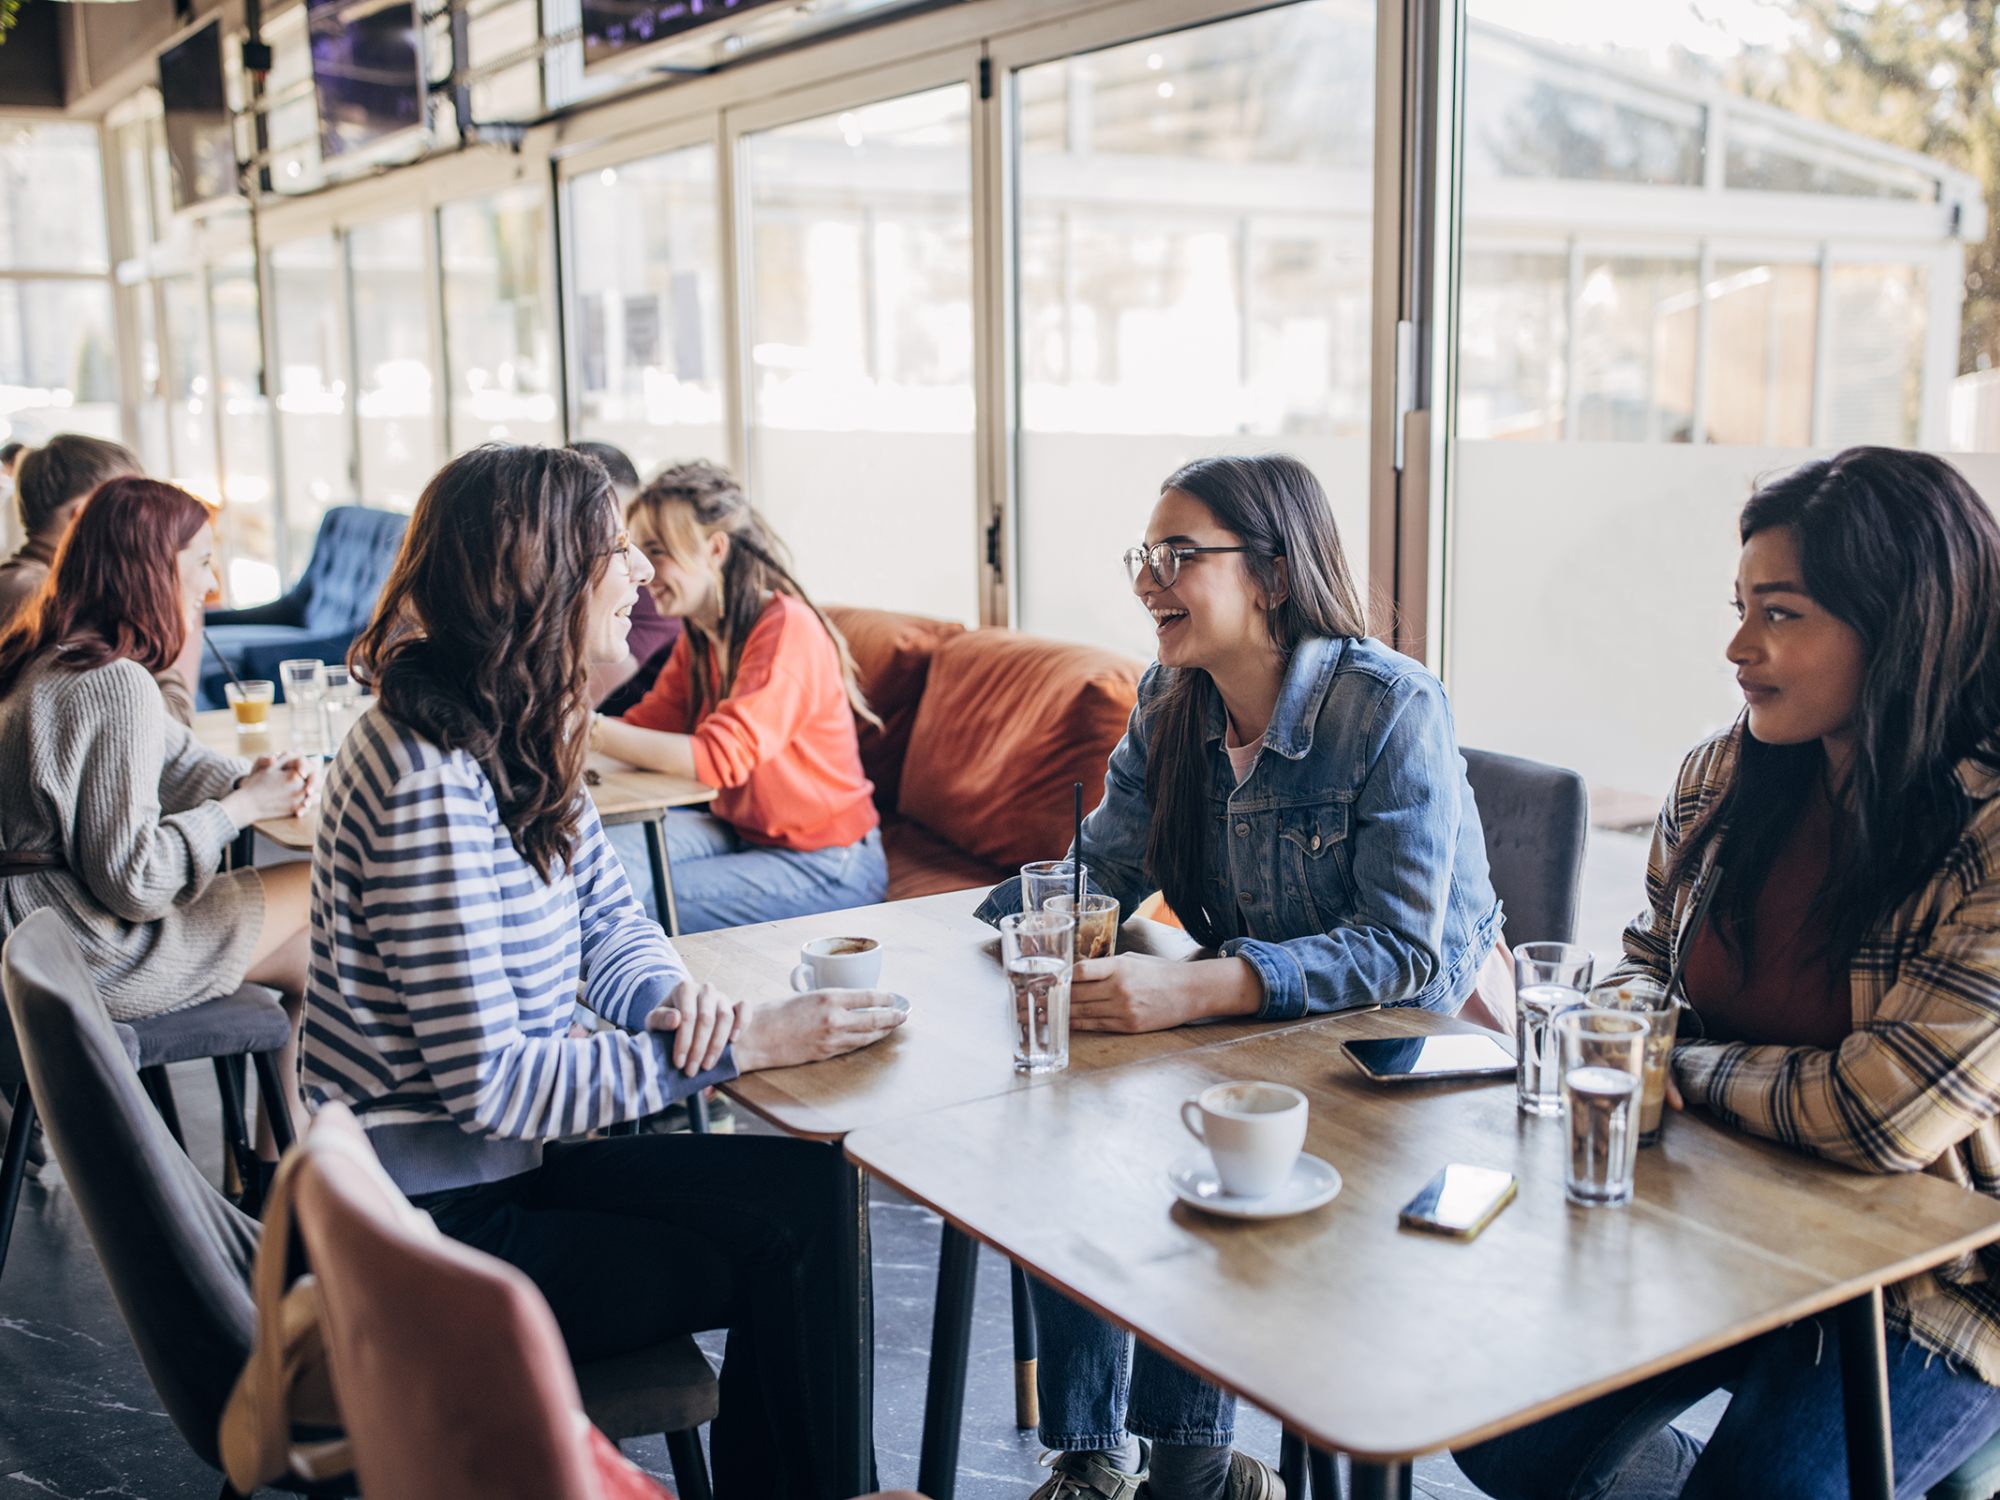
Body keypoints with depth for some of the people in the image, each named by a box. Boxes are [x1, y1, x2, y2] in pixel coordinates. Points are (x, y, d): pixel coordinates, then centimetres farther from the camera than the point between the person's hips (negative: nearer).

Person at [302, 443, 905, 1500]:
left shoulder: (520, 738, 2)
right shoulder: (427, 780, -26)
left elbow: (608, 918, 12)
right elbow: (490, 1081, -26)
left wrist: (669, 996, -12)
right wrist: (740, 1046, -23)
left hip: (501, 1165, 8)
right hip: (429, 1234, -8)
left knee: (807, 1187, -5)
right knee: (785, 1255, -6)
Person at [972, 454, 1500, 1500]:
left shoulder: (1392, 709, -20)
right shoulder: (1170, 704, 1)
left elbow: (1407, 951, -26)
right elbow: (1101, 872, 3)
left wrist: (1193, 991, -39)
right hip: (1253, 1026, 6)